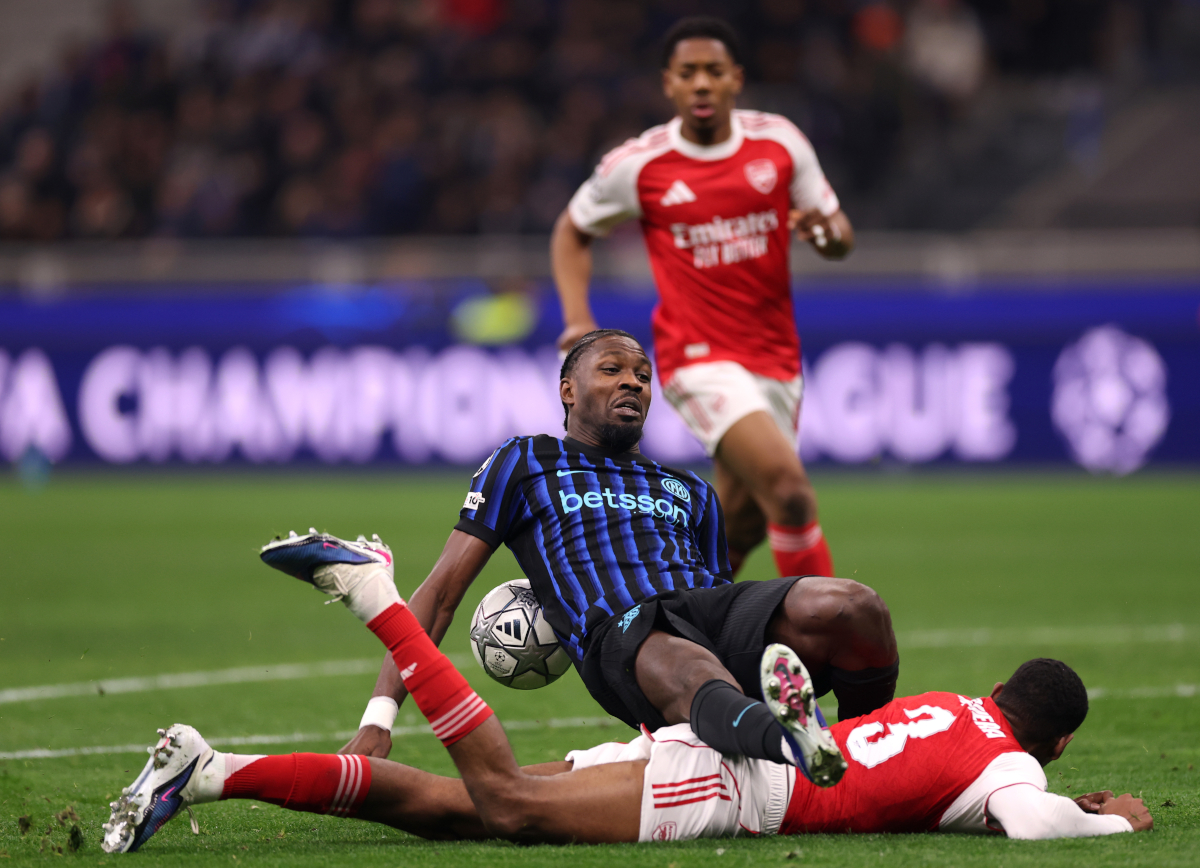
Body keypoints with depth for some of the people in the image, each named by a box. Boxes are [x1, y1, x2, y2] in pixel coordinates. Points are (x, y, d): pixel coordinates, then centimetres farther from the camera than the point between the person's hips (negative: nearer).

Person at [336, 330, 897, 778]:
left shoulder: (690, 493, 37)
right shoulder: (526, 463, 26)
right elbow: (441, 592, 19)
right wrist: (379, 716, 6)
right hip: (618, 633, -5)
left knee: (851, 607, -29)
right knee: (693, 680, -44)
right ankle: (786, 742, -73)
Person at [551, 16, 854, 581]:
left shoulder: (779, 141, 1)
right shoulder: (636, 165, -6)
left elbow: (842, 239, 10)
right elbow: (572, 231, 12)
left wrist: (823, 231, -15)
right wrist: (577, 318, -3)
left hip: (775, 359, 5)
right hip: (699, 359, -5)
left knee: (741, 526, 11)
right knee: (789, 489, -24)